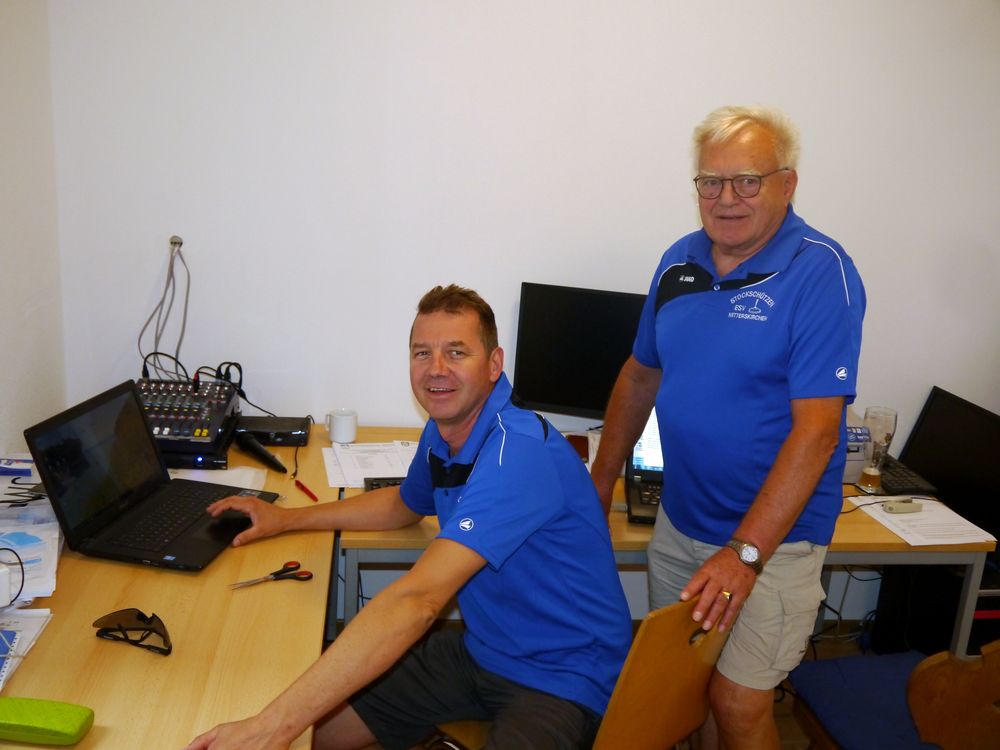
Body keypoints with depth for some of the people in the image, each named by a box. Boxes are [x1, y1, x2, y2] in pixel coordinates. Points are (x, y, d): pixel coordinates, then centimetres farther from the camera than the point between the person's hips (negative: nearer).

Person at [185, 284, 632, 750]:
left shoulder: (517, 452, -28)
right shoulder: (443, 430, 1)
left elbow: (416, 600, -36)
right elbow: (405, 505, 24)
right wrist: (286, 518, 16)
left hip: (561, 679, -8)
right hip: (481, 650, 8)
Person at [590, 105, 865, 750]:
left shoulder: (821, 272, -16)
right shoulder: (679, 262, 3)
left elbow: (815, 430, -21)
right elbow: (641, 375, 13)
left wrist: (745, 553, -25)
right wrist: (600, 487, 12)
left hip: (773, 534, -5)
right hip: (678, 520, 6)